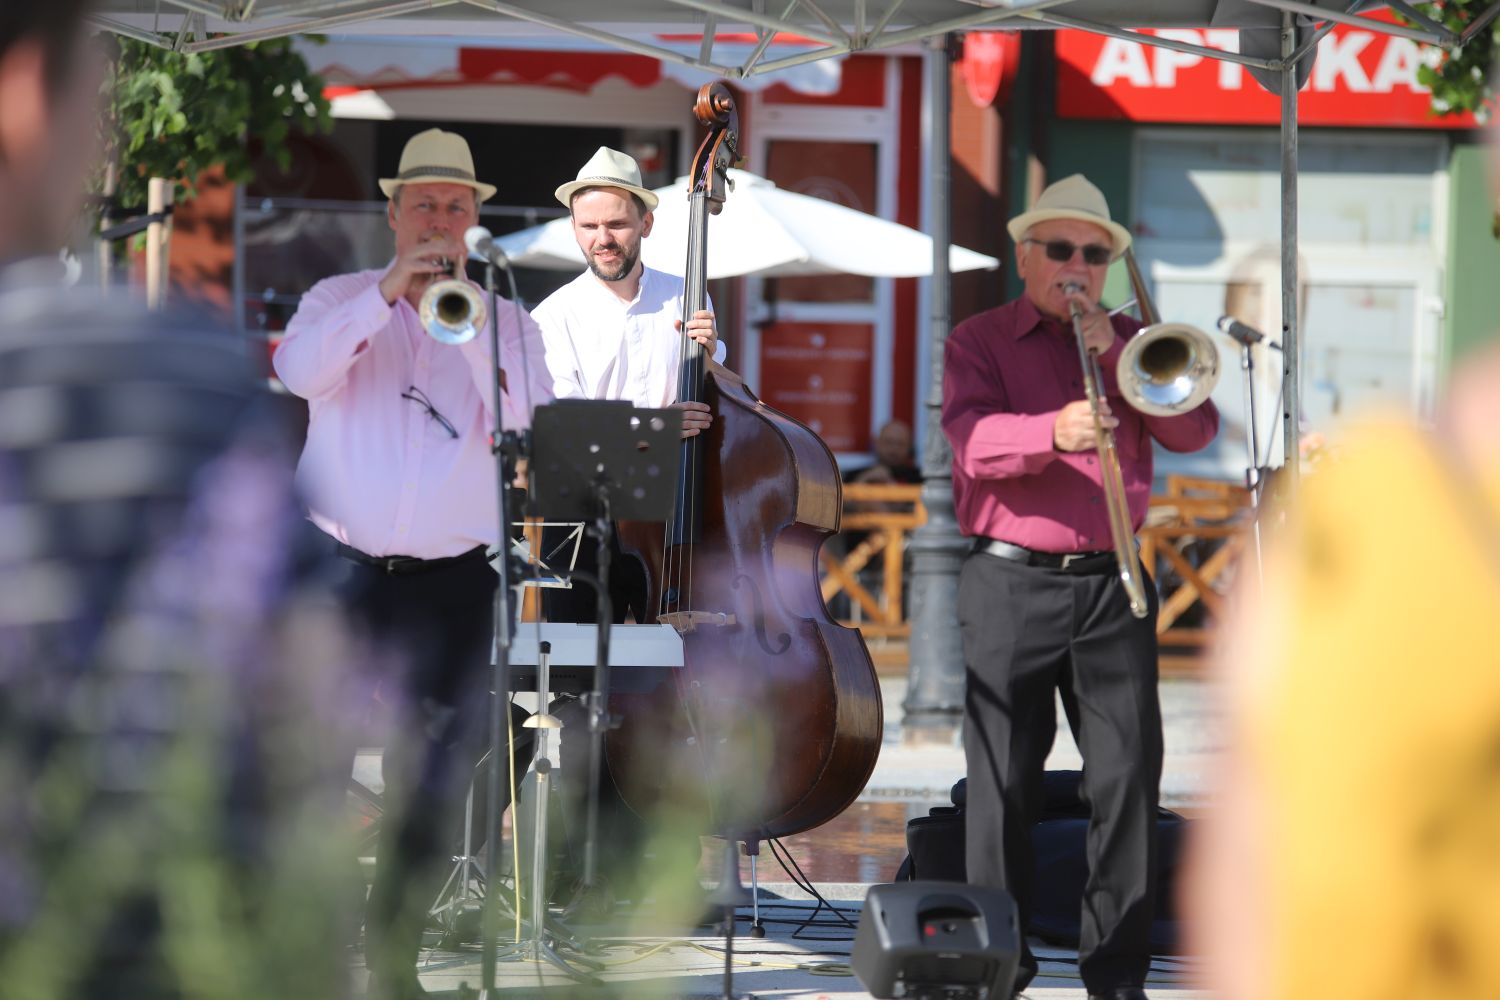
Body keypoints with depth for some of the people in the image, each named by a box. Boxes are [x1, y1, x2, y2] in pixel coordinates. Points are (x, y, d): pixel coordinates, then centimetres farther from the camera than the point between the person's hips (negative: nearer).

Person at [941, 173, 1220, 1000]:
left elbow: (1194, 431, 1)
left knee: (1129, 774, -4)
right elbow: (975, 440, -13)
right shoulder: (980, 343, 6)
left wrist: (1113, 350, -8)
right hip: (1012, 583, -2)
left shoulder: (1133, 343, 17)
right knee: (1003, 780, -3)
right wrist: (1053, 430, -32)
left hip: (1110, 585, 3)